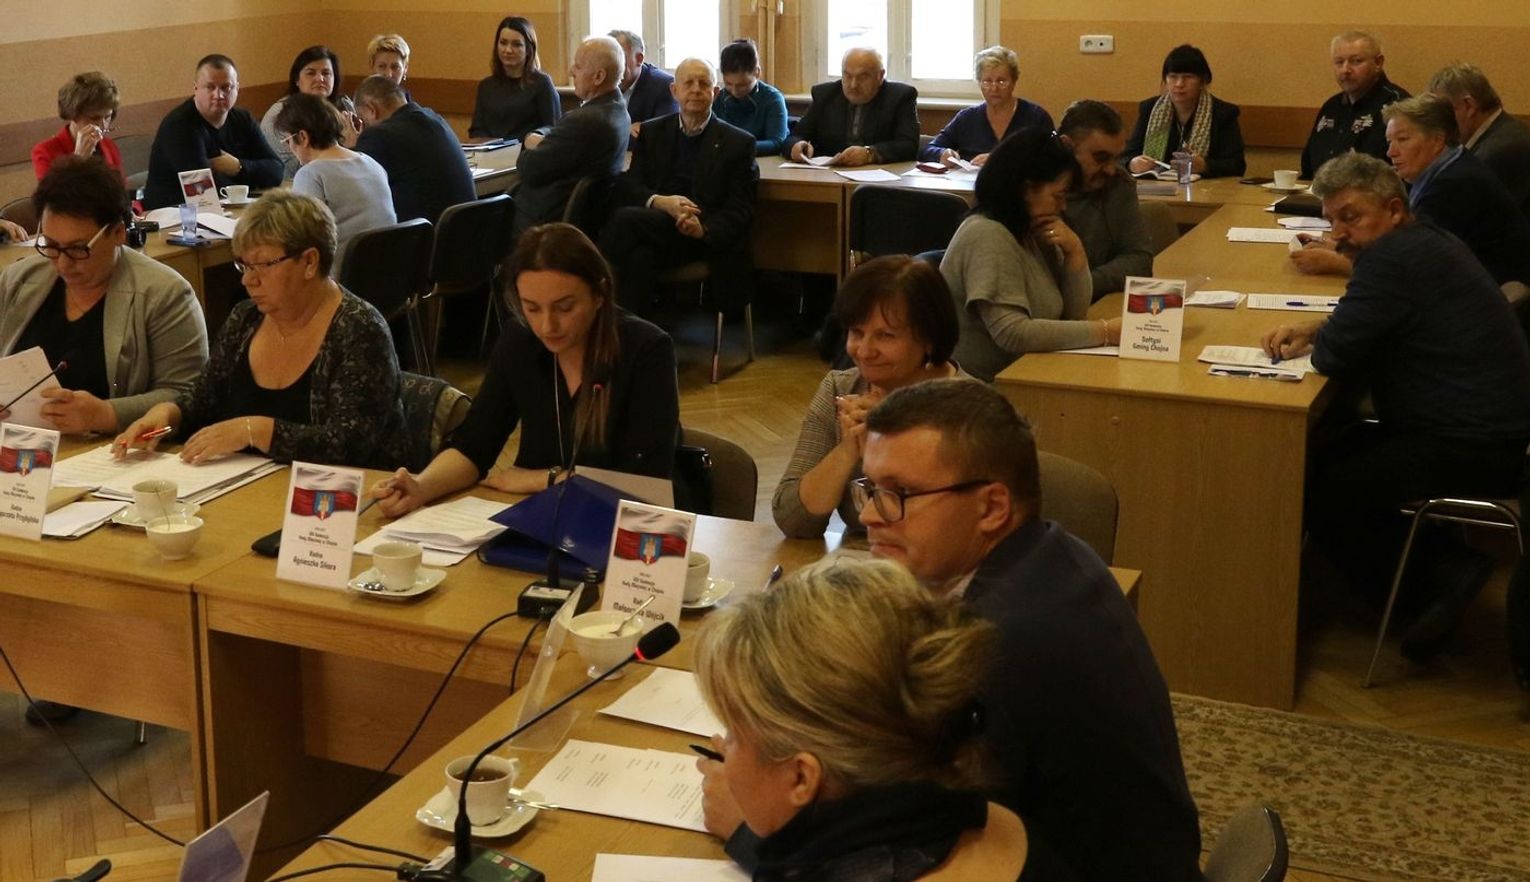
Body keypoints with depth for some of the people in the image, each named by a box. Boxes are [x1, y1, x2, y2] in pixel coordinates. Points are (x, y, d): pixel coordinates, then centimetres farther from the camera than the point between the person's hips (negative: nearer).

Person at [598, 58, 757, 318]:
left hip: (702, 238, -3)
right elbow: (629, 186, 10)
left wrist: (704, 229, -19)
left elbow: (741, 209, 3)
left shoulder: (738, 142, 11)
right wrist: (659, 201, -15)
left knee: (625, 219, -31)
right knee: (639, 254, -36)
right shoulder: (652, 132, 21)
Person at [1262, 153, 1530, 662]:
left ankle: (1440, 580, 2)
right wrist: (1313, 330, 6)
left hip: (1475, 448, -11)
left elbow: (1336, 355, -22)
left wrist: (1313, 345, 1)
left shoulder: (1397, 258, -21)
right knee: (1333, 452, 21)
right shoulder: (1423, 243, 12)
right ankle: (1445, 557, 16)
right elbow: (1369, 323, 25)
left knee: (1319, 492, -5)